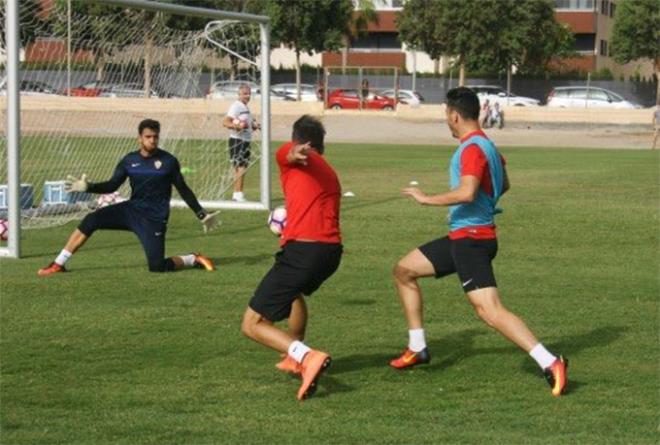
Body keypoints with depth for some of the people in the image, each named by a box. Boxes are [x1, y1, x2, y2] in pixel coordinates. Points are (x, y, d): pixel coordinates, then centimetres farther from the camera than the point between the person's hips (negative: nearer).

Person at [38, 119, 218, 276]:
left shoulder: (168, 161, -6)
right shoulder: (129, 160, 2)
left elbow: (183, 190, 3)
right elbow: (112, 185, 2)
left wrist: (202, 215, 3)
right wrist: (88, 187, -14)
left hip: (154, 219, -4)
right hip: (131, 210, 4)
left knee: (157, 267, -15)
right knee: (90, 221, -16)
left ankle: (193, 259, 13)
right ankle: (58, 265, -9)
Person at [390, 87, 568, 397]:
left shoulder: (472, 148, -17)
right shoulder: (486, 145, 15)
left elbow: (467, 192, -30)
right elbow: (503, 185, 29)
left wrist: (427, 199, -21)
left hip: (471, 239, -11)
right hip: (461, 236, 11)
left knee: (489, 310, -19)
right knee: (403, 270, 18)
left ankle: (550, 364, -24)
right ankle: (417, 349, 22)